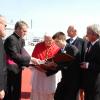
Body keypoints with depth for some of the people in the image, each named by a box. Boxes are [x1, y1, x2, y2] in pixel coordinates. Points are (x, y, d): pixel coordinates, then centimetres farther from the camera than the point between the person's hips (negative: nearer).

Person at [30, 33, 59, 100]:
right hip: (38, 71, 1)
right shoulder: (38, 46, -3)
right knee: (37, 89, 11)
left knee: (49, 90, 8)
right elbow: (33, 58, -1)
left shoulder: (56, 47, -7)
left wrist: (52, 64, -23)